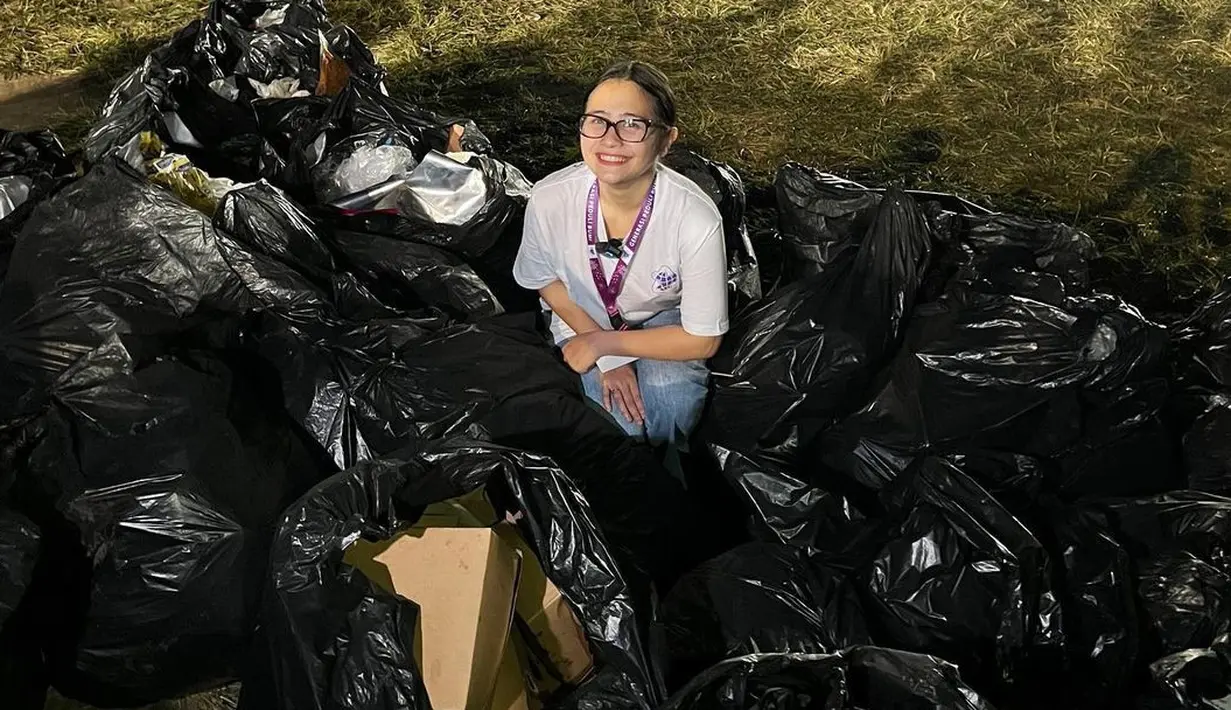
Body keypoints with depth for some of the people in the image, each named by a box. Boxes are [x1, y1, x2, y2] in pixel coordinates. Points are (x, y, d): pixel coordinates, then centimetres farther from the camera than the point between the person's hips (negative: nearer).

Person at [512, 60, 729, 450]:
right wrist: (608, 358, -14)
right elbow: (545, 280, -5)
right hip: (584, 318, 2)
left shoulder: (696, 219, -34)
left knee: (670, 391, -31)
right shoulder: (549, 199, -28)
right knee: (621, 423, -21)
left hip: (663, 321, -1)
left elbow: (702, 340, -21)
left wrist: (603, 343, -22)